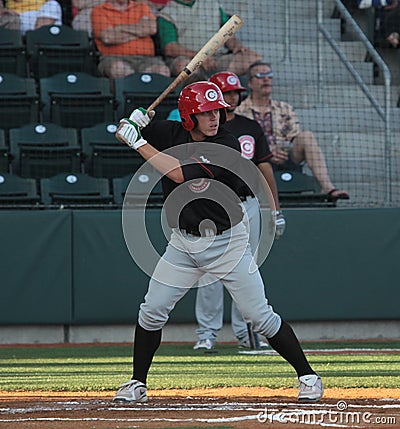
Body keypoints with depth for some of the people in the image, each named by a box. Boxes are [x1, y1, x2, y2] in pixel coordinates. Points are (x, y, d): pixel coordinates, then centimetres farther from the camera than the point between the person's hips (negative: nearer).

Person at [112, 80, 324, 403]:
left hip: (227, 241, -4)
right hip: (183, 242, 4)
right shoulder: (170, 133, -4)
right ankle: (137, 384, 16)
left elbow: (180, 173, -31)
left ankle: (308, 376, 6)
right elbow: (123, 132, 7)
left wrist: (139, 143, -28)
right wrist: (136, 124, -17)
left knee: (260, 315, -5)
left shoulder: (227, 147, -20)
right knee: (152, 311, 0)